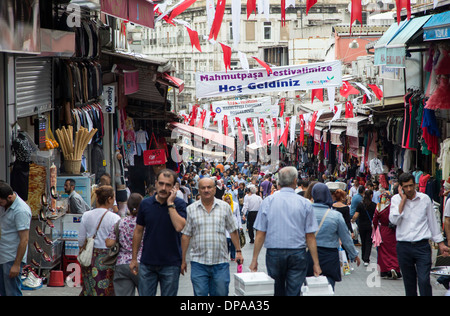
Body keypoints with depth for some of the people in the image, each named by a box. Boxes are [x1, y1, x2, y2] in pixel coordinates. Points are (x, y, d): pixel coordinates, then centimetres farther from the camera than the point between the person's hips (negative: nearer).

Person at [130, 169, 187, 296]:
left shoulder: (179, 203, -5)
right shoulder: (146, 203, 3)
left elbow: (179, 227, -23)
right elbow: (138, 232, 10)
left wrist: (170, 203, -17)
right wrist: (134, 258, 10)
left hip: (171, 263, -2)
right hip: (147, 263, 2)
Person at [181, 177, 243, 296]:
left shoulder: (225, 207, 6)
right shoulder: (191, 209, 4)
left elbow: (233, 231, 11)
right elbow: (186, 235, 5)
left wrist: (238, 251, 7)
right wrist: (183, 260, 4)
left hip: (220, 261, 0)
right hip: (198, 262, 0)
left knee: (221, 293, 3)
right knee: (200, 294, -1)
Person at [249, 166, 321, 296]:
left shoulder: (268, 201, -1)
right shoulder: (304, 204, -2)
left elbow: (260, 234, -3)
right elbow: (310, 237, -3)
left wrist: (254, 259, 3)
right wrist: (316, 263, 1)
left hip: (274, 254, 1)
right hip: (297, 254, -1)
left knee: (277, 292, 14)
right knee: (293, 292, 1)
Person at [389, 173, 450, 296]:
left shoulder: (425, 198, 4)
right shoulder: (396, 199, 3)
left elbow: (432, 221, 12)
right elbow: (394, 220, -13)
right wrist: (403, 199, -10)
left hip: (422, 246, -1)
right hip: (403, 247, 1)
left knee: (424, 281, -12)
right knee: (409, 282, 8)